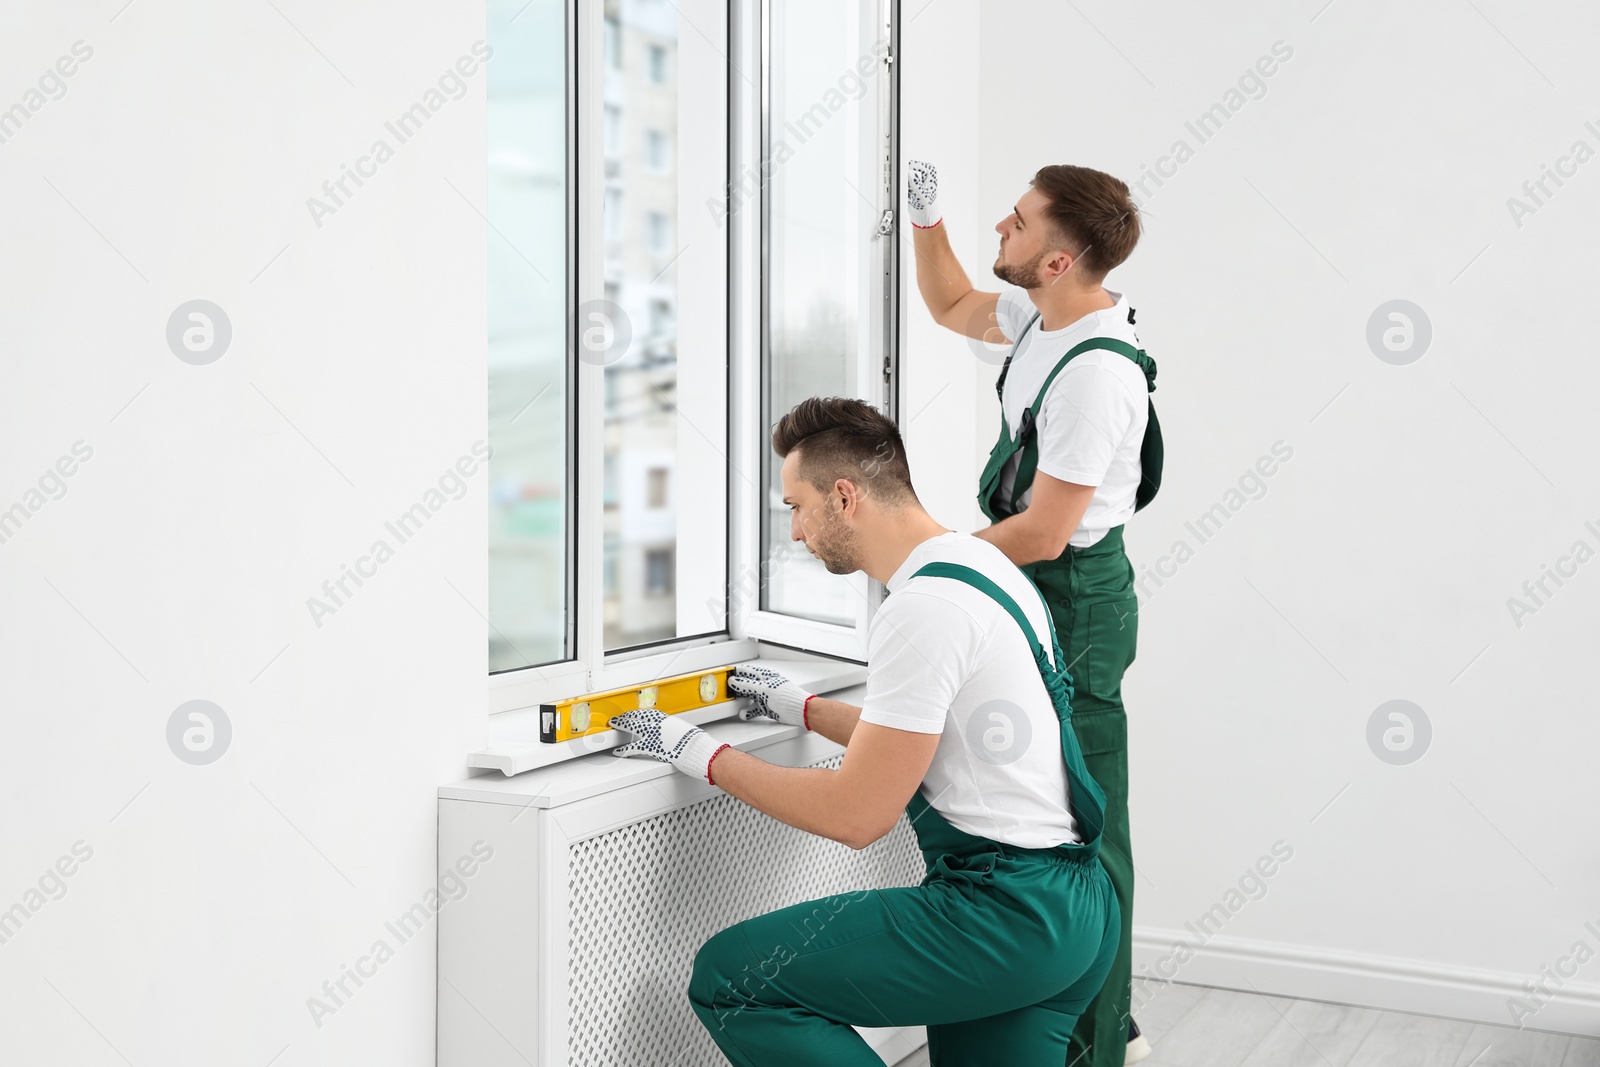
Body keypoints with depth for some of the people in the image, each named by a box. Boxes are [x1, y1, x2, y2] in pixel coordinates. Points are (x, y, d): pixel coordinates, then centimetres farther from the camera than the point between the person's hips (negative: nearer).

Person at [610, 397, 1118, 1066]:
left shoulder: (922, 609, -18)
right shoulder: (980, 560, 13)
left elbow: (857, 814, -16)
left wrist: (699, 753, -6)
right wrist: (801, 708, 32)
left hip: (1003, 909, -10)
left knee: (726, 979, -9)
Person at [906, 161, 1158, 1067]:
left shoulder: (1097, 371, -25)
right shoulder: (1044, 316, 4)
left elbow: (1040, 533, -24)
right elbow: (953, 308, 25)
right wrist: (927, 221, 10)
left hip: (1074, 597, -10)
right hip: (1043, 591, 10)